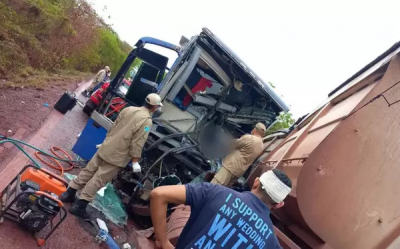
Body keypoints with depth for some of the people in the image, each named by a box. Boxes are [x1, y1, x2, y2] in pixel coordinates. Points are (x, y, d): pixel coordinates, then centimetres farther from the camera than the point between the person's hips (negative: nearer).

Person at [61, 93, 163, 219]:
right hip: (117, 156, -7)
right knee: (98, 180, 1)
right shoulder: (146, 121, -17)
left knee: (88, 171, 17)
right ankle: (79, 206, 8)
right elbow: (137, 144, -18)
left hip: (105, 147, 7)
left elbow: (113, 126, 14)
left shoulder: (128, 109, 5)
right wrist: (135, 162, -9)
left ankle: (68, 194, 29)